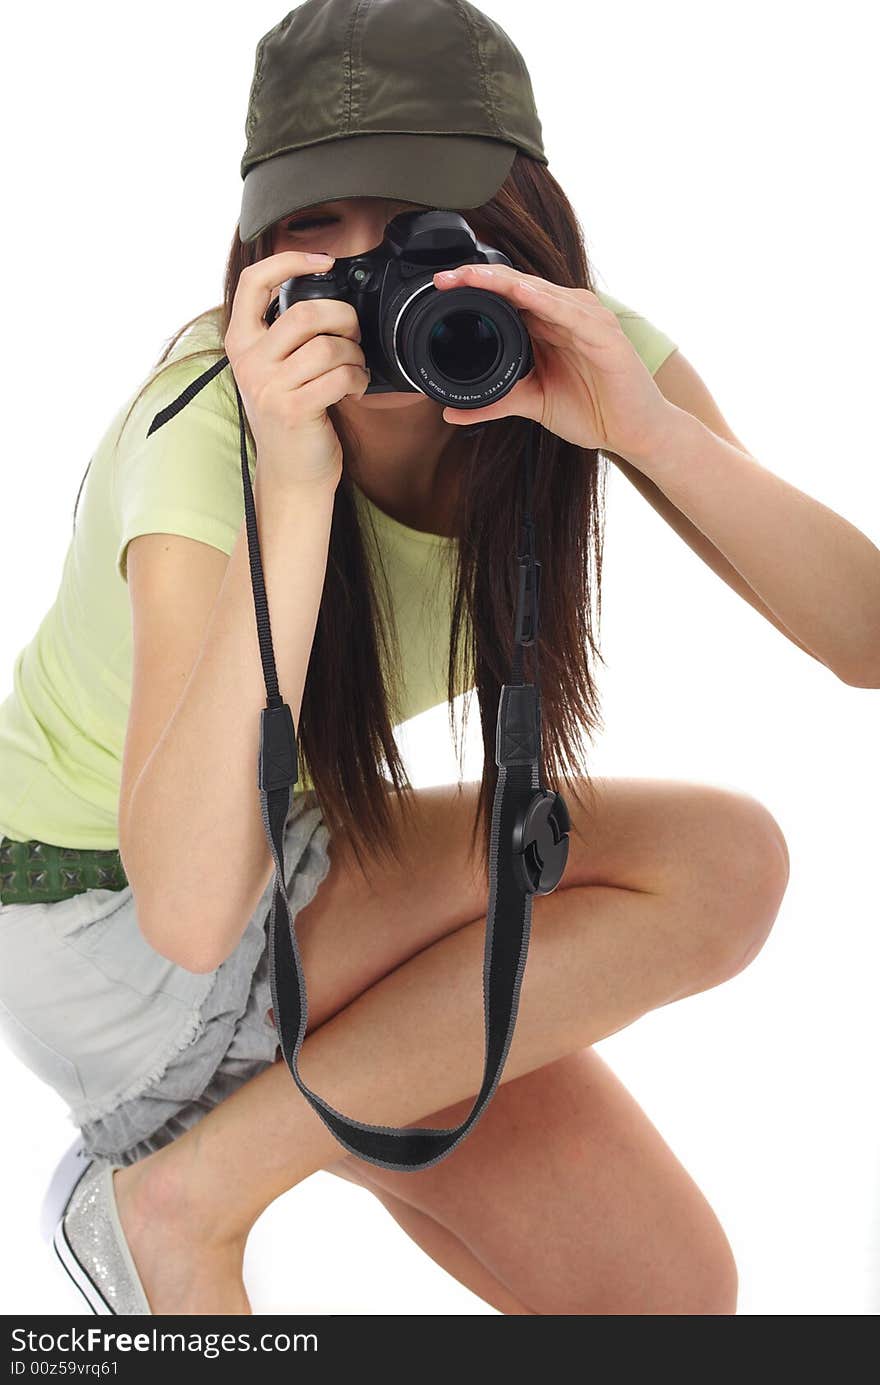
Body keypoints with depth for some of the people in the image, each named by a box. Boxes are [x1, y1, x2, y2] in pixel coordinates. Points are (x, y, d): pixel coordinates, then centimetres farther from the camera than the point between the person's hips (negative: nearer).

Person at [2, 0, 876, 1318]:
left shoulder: (578, 359, -14)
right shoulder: (207, 433, -30)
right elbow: (191, 912, -42)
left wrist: (647, 427, -36)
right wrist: (296, 487, -45)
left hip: (297, 851, 6)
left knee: (669, 1290, -3)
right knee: (720, 861, -22)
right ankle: (185, 1202, -14)